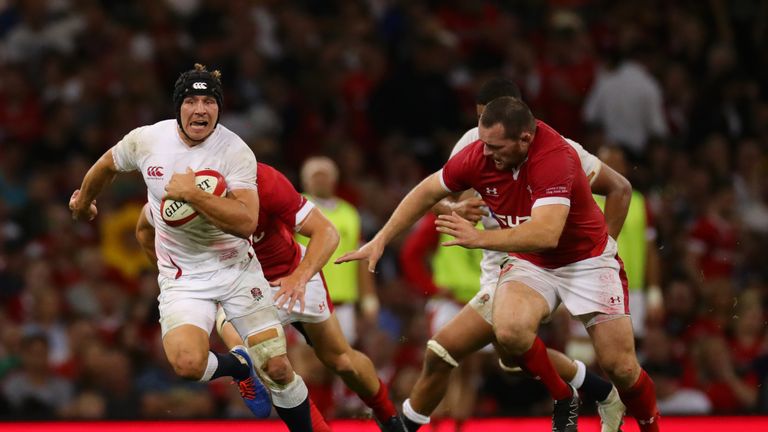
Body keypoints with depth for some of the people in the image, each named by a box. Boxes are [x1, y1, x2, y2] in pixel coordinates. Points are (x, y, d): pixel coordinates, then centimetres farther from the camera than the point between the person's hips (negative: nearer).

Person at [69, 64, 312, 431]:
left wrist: (192, 194, -31)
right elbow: (106, 166, 16)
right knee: (187, 363, -24)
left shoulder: (236, 151, -15)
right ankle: (238, 365, 11)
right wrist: (83, 201, 32)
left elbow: (246, 222, -26)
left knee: (277, 368, -8)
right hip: (182, 277, 1)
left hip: (237, 268, -1)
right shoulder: (146, 140, -7)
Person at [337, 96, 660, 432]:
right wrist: (380, 240, 0)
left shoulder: (554, 158, -32)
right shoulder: (479, 154, -16)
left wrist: (479, 238, -48)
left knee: (619, 366, -8)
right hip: (530, 263, 4)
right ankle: (564, 402, -1)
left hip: (586, 261, -4)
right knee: (509, 331, -27)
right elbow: (427, 192, 2)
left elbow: (546, 234, -43)